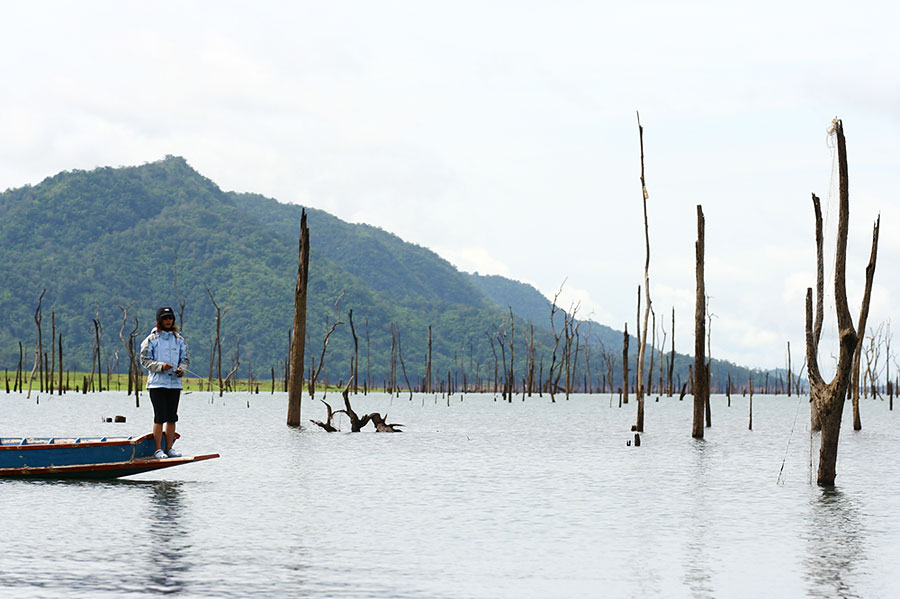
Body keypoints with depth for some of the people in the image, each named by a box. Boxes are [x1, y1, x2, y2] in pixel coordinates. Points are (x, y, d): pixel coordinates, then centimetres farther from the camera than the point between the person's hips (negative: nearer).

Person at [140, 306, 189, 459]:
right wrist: (160, 366, -17)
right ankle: (158, 450, -4)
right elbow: (144, 360, -2)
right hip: (157, 382, -4)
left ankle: (169, 448, 12)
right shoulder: (151, 340, 0)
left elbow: (185, 359, 16)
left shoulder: (179, 340, 12)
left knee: (172, 417, 6)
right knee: (160, 417, -8)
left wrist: (182, 369, -6)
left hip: (174, 383, 4)